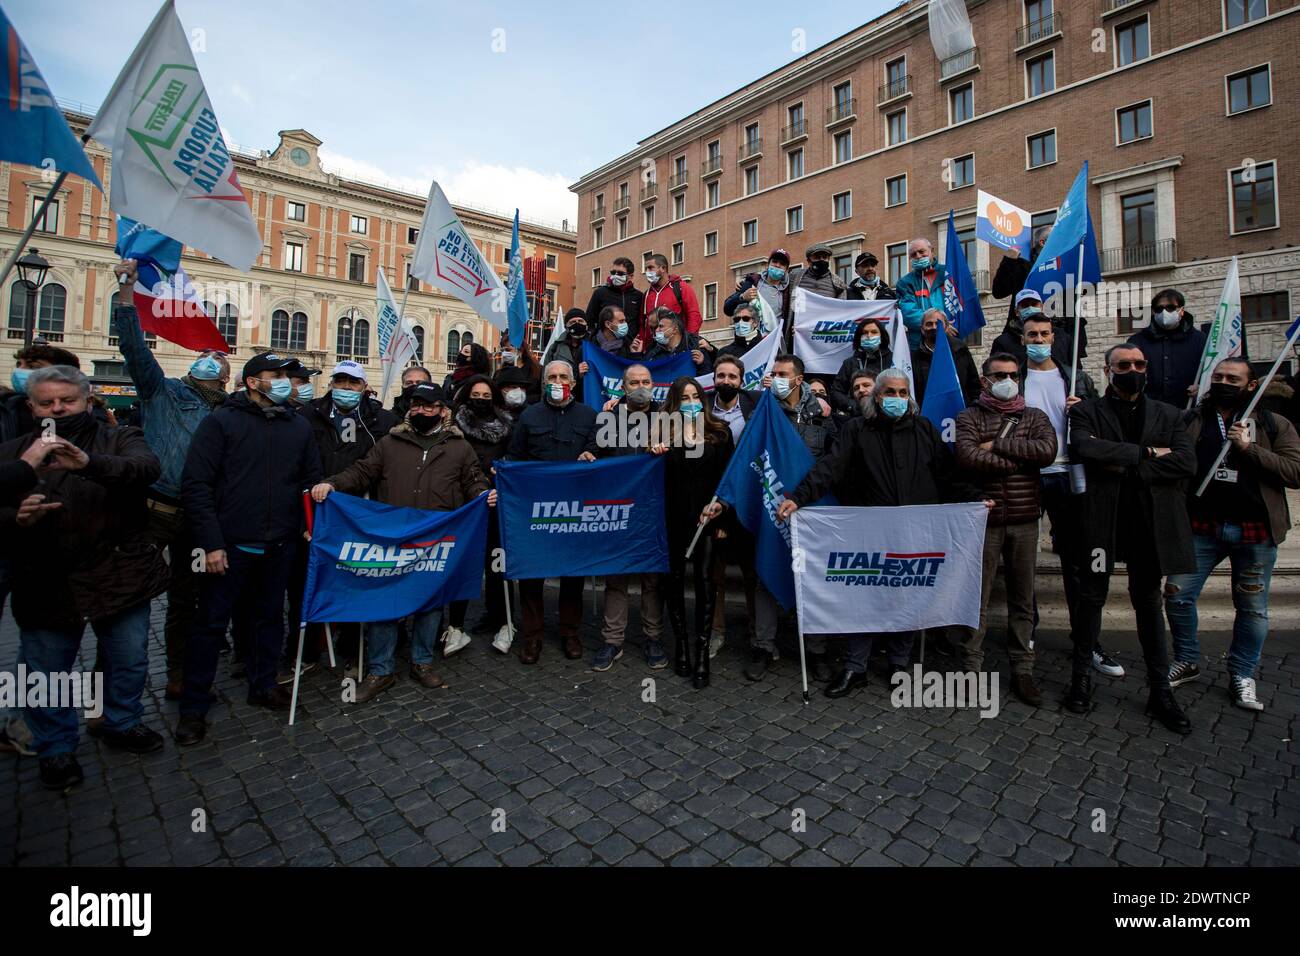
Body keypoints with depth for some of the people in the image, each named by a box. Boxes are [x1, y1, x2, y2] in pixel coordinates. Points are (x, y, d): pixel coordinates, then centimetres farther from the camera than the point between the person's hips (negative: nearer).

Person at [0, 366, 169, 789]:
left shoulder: (119, 440, -1)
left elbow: (147, 467, -24)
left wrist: (90, 463, -41)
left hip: (120, 576, -1)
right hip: (45, 584, 1)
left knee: (130, 662, 14)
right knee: (46, 676, 12)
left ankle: (121, 724, 38)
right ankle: (56, 748, 33)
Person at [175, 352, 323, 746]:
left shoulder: (298, 426, 9)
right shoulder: (221, 421, -5)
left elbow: (312, 480, 14)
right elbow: (195, 484, -9)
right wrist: (211, 542, -14)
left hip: (280, 546, 4)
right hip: (231, 546, -4)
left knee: (269, 617, 16)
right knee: (211, 624, 5)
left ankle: (263, 685, 33)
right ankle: (194, 707, 19)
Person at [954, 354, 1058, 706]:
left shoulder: (1034, 417, 11)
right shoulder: (969, 418, 3)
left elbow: (1048, 450, -9)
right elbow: (967, 457, -17)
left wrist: (998, 445, -11)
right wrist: (1020, 460, -10)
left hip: (1024, 519, 3)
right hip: (984, 517, -3)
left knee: (1022, 598, 10)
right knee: (977, 597, 2)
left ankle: (1022, 670, 21)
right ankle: (972, 667, 13)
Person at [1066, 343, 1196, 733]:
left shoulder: (1168, 415, 10)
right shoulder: (1086, 412, 2)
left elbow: (1187, 462, -4)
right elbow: (1084, 448, -18)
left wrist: (1124, 466, -12)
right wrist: (1145, 452, -13)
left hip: (1150, 521, 3)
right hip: (1101, 518, -2)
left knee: (1148, 601, 12)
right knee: (1092, 597, 7)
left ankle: (1160, 690, 22)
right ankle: (1082, 676, 20)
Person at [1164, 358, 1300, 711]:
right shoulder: (1191, 420, 6)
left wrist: (1249, 449, -15)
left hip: (1255, 531, 0)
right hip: (1202, 527, 1)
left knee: (1253, 608, 9)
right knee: (1177, 595, -1)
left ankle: (1242, 675, 26)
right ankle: (1187, 662, 20)